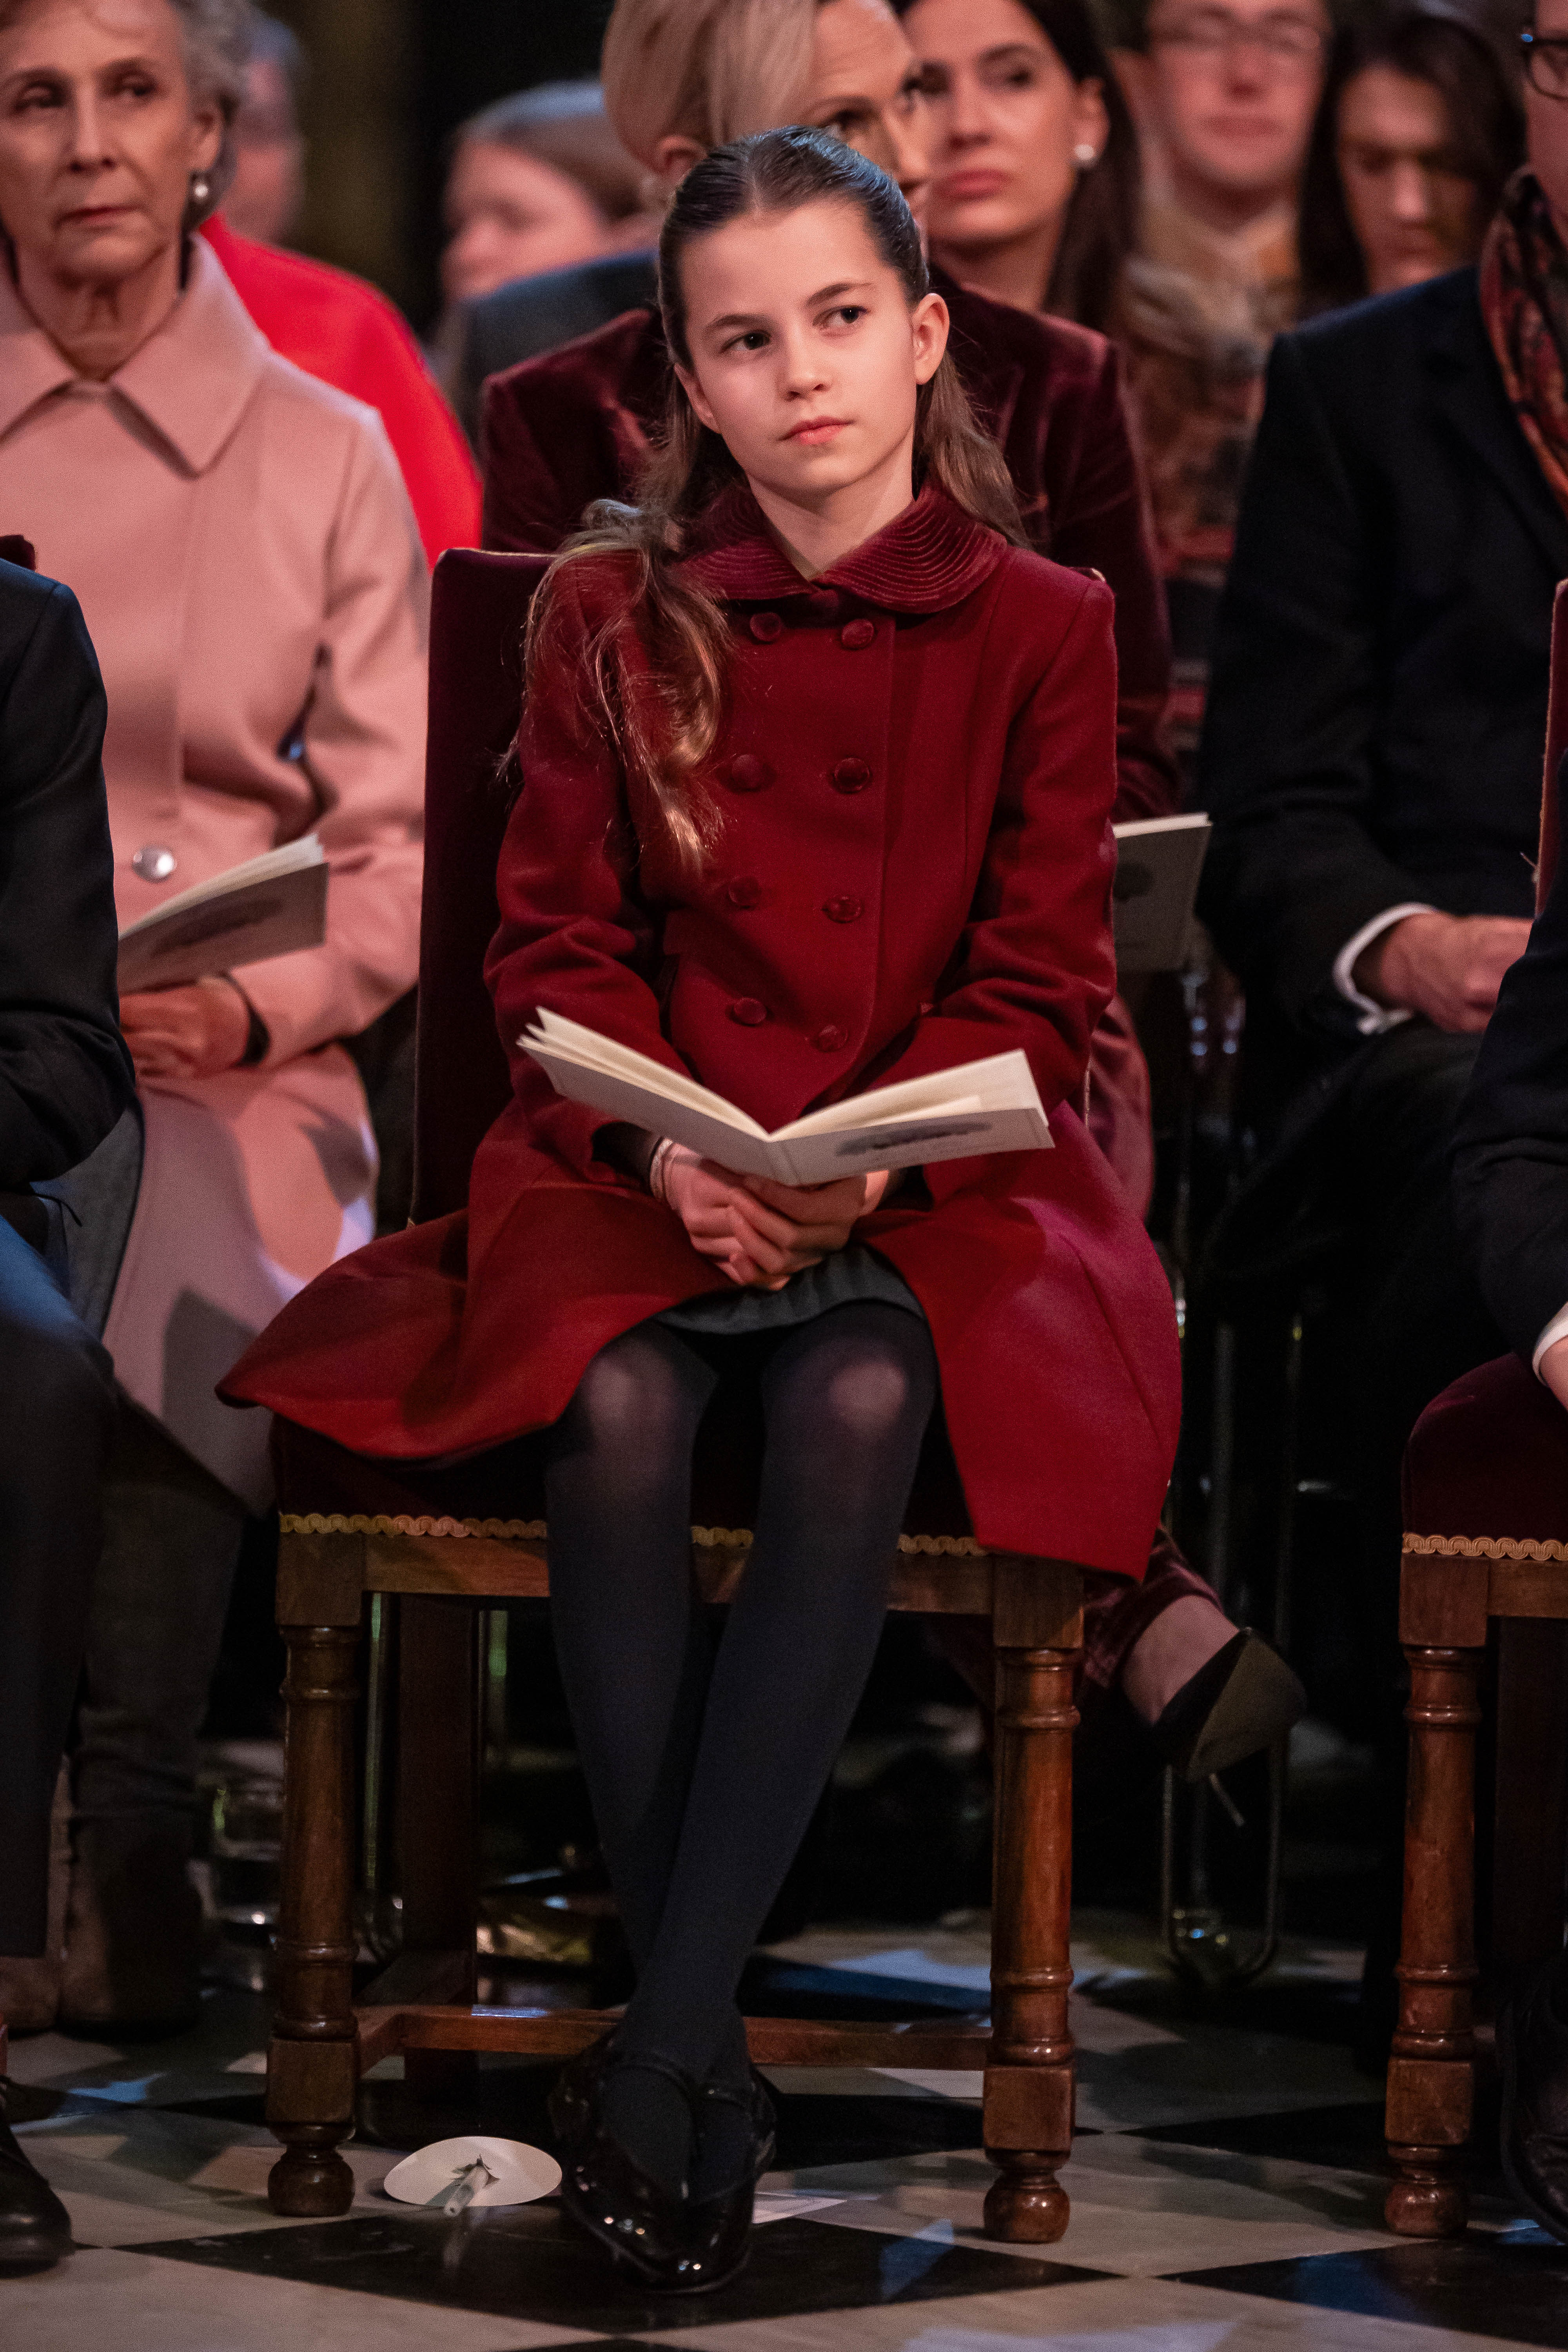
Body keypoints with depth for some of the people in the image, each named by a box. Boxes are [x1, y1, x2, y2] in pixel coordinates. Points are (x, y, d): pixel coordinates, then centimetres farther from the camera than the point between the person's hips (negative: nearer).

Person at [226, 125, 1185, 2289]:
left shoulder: (1042, 628, 4)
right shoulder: (612, 616, 7)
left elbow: (1041, 982, 2)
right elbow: (560, 946, 6)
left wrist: (871, 1157, -15)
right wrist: (670, 1153, -12)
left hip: (926, 1165, -1)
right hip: (649, 1161, 1)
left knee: (860, 1409, -34)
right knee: (616, 1412, -32)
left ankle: (658, 2057, -32)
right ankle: (706, 2057, -25)